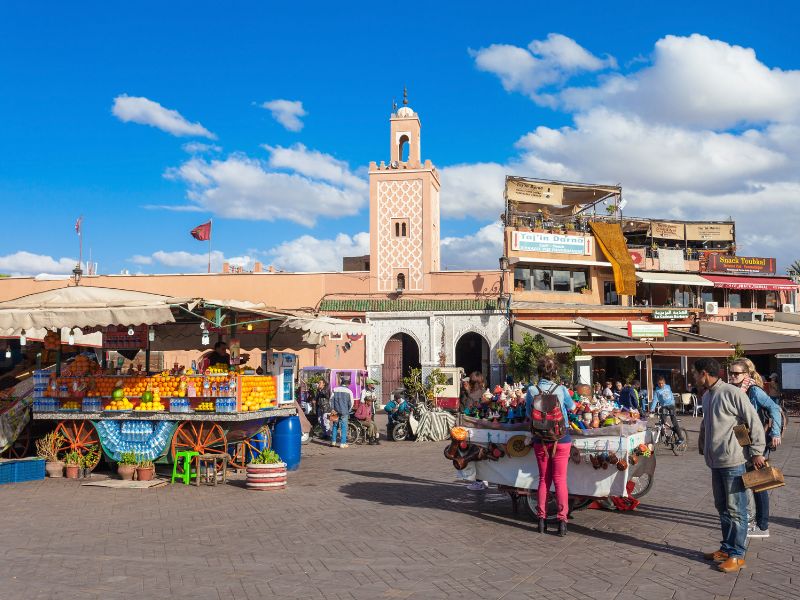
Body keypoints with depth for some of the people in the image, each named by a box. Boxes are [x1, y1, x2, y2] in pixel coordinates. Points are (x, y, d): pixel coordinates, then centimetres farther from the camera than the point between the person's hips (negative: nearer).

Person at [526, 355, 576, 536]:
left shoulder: (532, 391, -9)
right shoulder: (561, 390, -11)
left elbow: (528, 413, 3)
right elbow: (572, 407, 8)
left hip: (540, 440, 1)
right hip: (561, 439, -1)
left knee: (543, 479, 13)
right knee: (560, 480, 5)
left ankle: (542, 519, 17)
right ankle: (562, 520, 1)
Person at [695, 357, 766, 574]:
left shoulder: (732, 393, -14)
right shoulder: (706, 396, 12)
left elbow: (754, 422, -12)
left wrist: (757, 452, -11)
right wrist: (702, 446, 24)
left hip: (733, 461, -8)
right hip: (715, 461, 8)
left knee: (736, 510, 0)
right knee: (722, 507, 15)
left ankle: (737, 555, 7)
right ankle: (727, 548, 26)